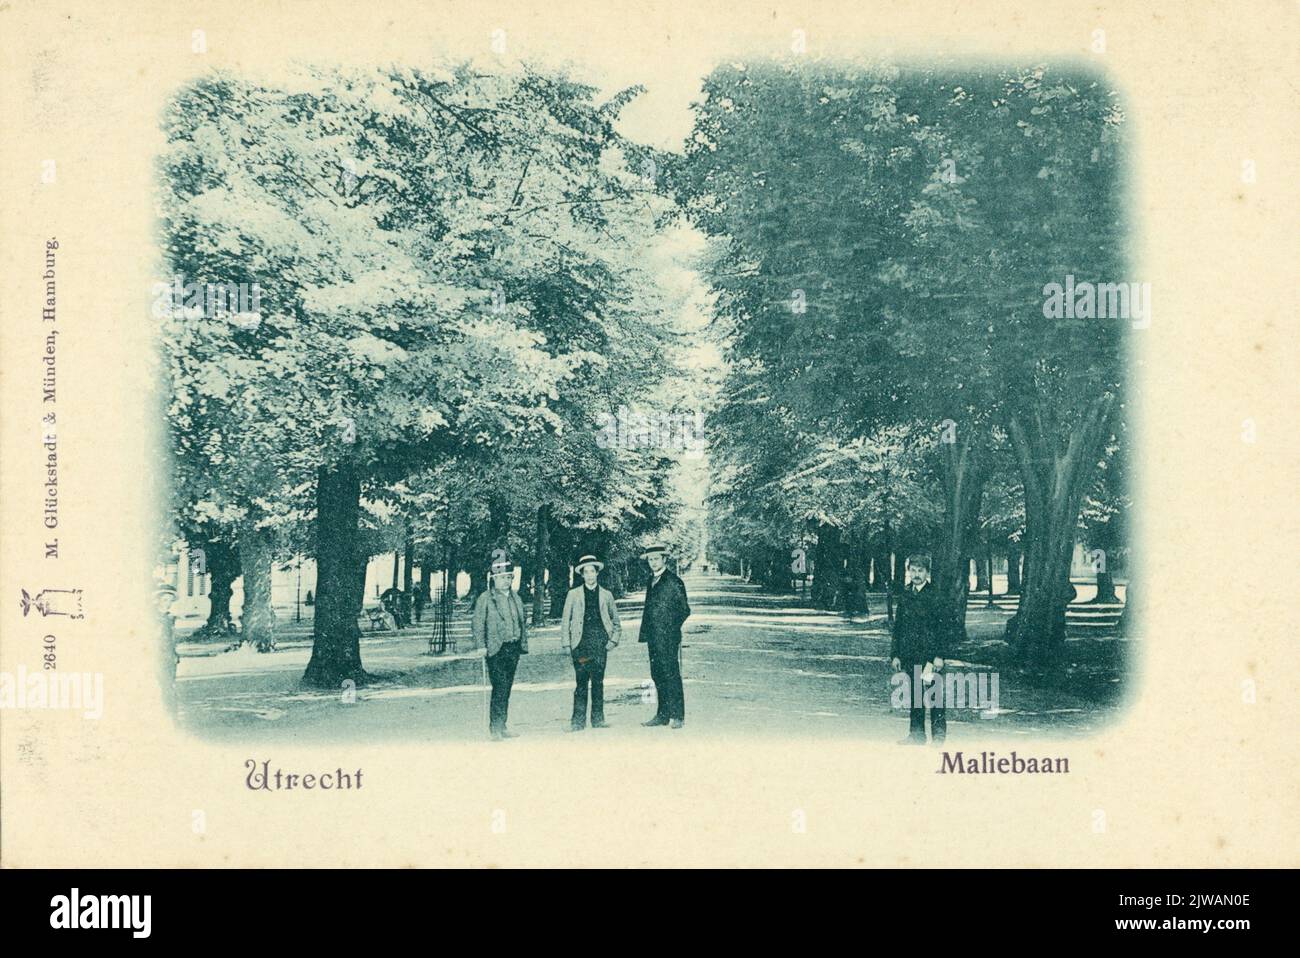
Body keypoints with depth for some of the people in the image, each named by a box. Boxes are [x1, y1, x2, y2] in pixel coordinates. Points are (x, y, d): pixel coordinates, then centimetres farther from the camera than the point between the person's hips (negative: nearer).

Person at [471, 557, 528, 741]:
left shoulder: (516, 599, 16)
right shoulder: (485, 598, -2)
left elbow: (522, 623, 21)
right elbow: (477, 624, -5)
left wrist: (523, 645, 14)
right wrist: (481, 646, -14)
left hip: (513, 649, 6)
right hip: (495, 650, -6)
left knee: (506, 688, 7)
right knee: (499, 687, -13)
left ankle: (501, 726, 13)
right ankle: (495, 727, -10)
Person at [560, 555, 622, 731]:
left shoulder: (606, 595, 14)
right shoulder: (573, 594, 10)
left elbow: (615, 621, 20)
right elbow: (565, 620, 9)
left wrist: (613, 640, 7)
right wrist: (566, 644, 1)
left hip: (600, 643, 1)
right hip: (581, 642, -1)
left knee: (598, 681, 0)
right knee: (581, 682, -7)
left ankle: (598, 719, 5)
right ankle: (578, 721, -5)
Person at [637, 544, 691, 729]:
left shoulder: (674, 582, -6)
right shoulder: (651, 581, 16)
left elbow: (685, 610, -5)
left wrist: (671, 628, -6)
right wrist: (644, 633, 14)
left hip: (668, 637, -7)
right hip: (653, 637, 7)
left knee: (671, 675, -6)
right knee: (657, 675, 9)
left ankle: (677, 716, -4)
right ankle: (662, 715, 14)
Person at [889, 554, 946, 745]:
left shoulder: (936, 595, -4)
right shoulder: (904, 595, 11)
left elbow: (943, 627, -6)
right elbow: (898, 626, 15)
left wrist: (939, 655, -12)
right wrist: (895, 654, 10)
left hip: (930, 654, -5)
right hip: (909, 655, 5)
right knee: (914, 695, 8)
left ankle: (939, 735, 0)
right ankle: (916, 734, 15)